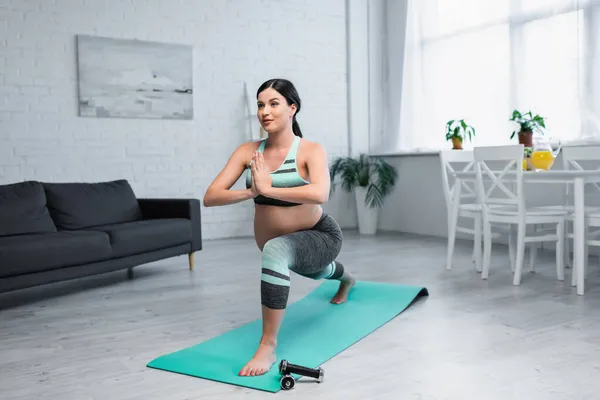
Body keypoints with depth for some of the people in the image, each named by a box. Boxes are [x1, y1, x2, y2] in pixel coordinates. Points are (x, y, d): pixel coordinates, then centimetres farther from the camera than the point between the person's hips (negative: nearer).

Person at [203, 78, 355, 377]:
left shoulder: (311, 150, -22)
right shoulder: (247, 151, -11)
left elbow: (320, 194, -42)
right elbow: (210, 197, -19)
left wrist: (268, 189, -40)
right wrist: (249, 192, -36)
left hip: (319, 237, -6)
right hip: (279, 244, 6)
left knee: (275, 250, -40)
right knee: (316, 273, 38)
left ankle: (268, 346, -28)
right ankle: (345, 278, 78)